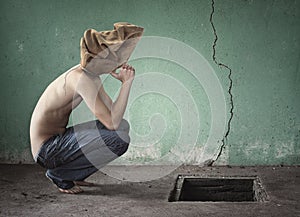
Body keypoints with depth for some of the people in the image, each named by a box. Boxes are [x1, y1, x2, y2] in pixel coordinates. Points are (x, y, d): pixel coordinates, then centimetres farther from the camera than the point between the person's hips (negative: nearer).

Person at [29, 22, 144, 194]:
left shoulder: (92, 76, 6)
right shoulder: (82, 78, -23)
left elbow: (113, 113, 6)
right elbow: (111, 123, -29)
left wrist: (124, 82, -4)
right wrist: (127, 83, -22)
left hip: (57, 140, 10)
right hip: (46, 149, -10)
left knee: (122, 126, 12)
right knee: (118, 138, -22)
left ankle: (71, 174, 13)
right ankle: (60, 175, -5)